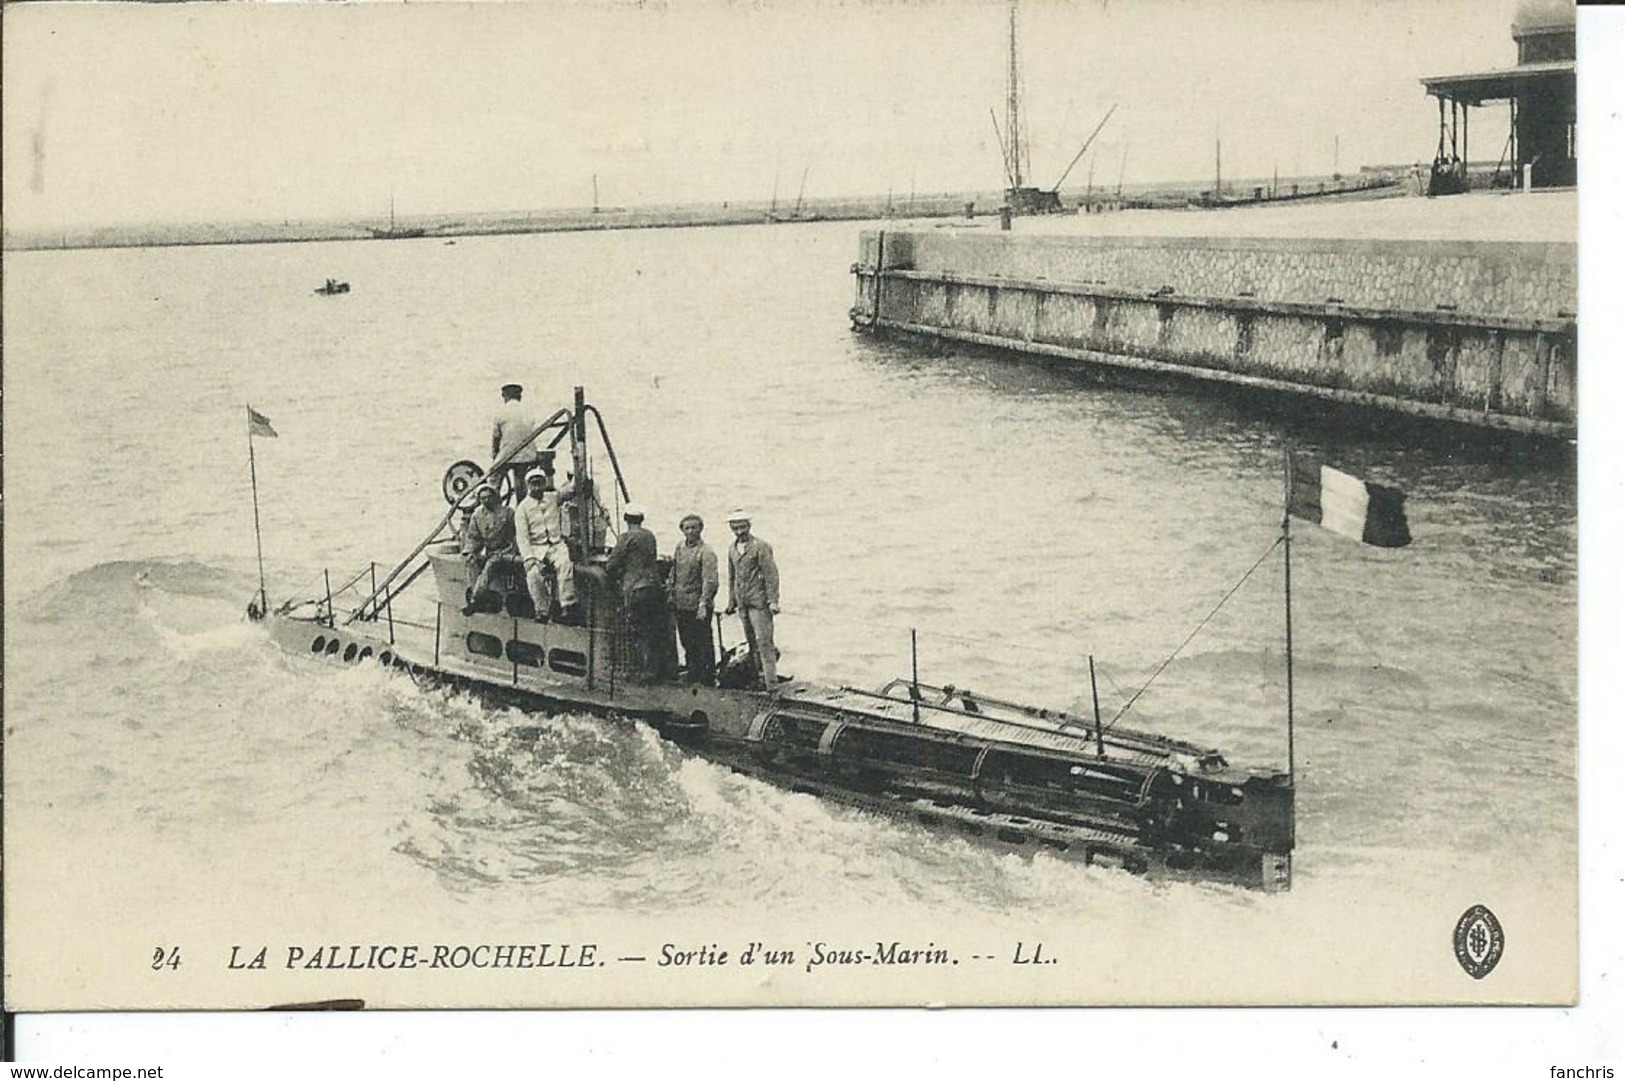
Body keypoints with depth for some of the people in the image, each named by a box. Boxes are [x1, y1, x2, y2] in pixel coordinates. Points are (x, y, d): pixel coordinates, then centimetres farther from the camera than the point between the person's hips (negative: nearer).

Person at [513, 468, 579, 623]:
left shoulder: (553, 498, 14)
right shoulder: (522, 508, 4)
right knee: (533, 572, -32)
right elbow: (521, 536, -5)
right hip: (535, 547, -1)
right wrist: (528, 557, -18)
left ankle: (567, 607, -37)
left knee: (565, 564, -33)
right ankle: (541, 610, -24)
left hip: (556, 545, 1)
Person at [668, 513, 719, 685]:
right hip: (681, 605, 7)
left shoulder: (706, 552, -12)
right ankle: (692, 677, 25)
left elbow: (710, 581, -18)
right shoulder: (680, 547, 10)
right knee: (687, 644, 15)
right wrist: (672, 595, 14)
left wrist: (703, 604, -24)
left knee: (704, 644, -1)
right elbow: (673, 573, 19)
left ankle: (707, 680, 6)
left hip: (698, 606, -7)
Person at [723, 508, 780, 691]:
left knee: (763, 642, -9)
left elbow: (771, 574, -10)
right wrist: (731, 602, 18)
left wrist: (773, 601, -15)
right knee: (752, 643, 8)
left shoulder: (761, 546, -7)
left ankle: (771, 683, -8)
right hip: (742, 603, 7)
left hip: (759, 601, -7)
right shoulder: (732, 548, 14)